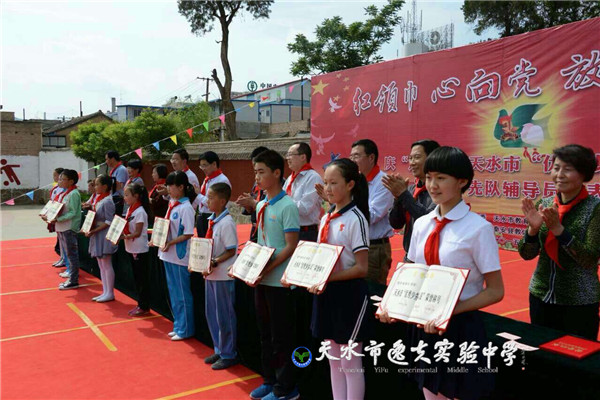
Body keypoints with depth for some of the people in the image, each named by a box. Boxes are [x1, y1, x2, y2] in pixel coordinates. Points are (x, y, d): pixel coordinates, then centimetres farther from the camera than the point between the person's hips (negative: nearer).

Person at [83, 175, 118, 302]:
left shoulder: (107, 201, -16)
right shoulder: (98, 199, 11)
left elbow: (109, 222, -19)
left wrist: (94, 231, -20)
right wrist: (89, 229, 2)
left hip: (105, 236, -9)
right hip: (97, 236, 9)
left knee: (106, 265, -2)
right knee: (101, 266, 13)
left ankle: (110, 293, 7)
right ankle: (105, 292, 21)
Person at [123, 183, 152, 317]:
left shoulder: (140, 212, -17)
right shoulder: (130, 209, 10)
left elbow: (137, 233, -18)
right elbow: (127, 228, 13)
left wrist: (125, 237, -28)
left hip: (139, 249, -9)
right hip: (131, 248, 9)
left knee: (142, 278, 1)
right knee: (137, 277, 15)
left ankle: (144, 307, 9)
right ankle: (140, 304, 25)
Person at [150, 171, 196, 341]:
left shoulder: (186, 207, -16)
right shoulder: (172, 204, 9)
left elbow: (188, 234, -18)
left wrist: (170, 243, -23)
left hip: (180, 256, -9)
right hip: (168, 255, 9)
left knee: (182, 294, 3)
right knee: (173, 293, 17)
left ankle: (185, 330, 15)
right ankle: (178, 326, 29)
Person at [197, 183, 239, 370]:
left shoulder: (226, 223, -18)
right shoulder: (212, 220, 7)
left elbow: (231, 251, -19)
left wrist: (214, 263, -25)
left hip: (223, 276, -9)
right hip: (211, 274, 9)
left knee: (224, 316, 3)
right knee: (211, 313, 17)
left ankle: (228, 355, 19)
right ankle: (219, 350, 33)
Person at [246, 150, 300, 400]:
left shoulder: (287, 206, -14)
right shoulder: (261, 206, 9)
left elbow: (291, 246, -17)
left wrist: (267, 269, -20)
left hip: (278, 280, -8)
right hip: (261, 278, 8)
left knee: (281, 336, 4)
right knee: (265, 333, 17)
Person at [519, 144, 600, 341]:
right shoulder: (544, 205, 0)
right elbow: (527, 254, 0)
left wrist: (558, 228, -25)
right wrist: (533, 228, -18)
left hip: (579, 302, -3)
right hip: (541, 296, 4)